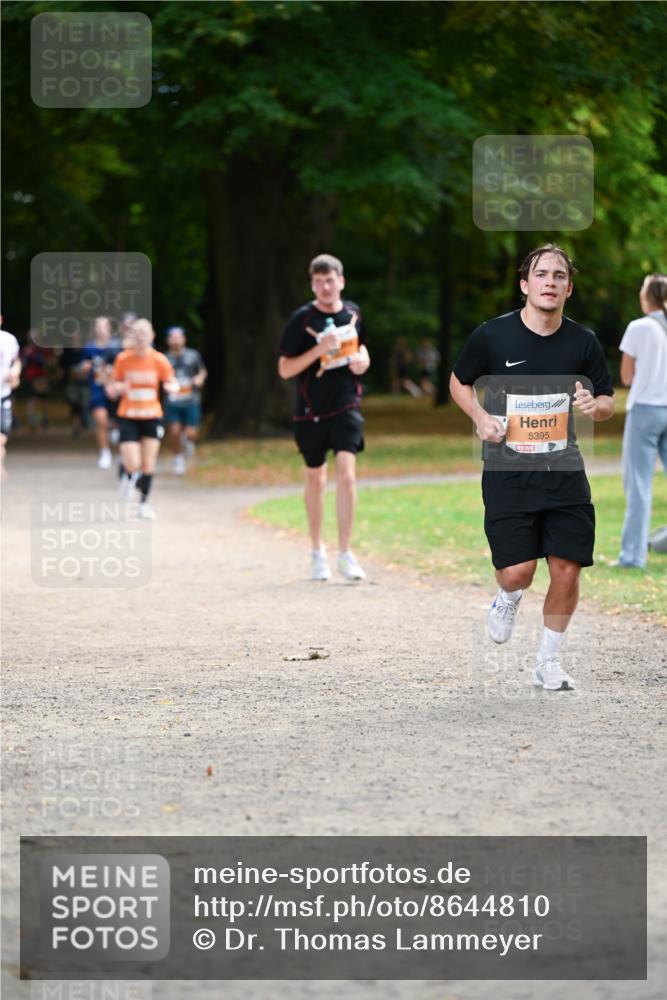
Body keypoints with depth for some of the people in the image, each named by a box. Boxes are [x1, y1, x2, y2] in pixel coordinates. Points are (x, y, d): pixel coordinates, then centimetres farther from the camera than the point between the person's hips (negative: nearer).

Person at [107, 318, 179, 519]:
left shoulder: (159, 360, -5)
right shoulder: (123, 359, -6)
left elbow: (173, 383, 4)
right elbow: (111, 389, 1)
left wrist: (171, 387, -21)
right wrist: (117, 388, -23)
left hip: (152, 416, 1)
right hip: (128, 417, -1)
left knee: (148, 463, 0)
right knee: (133, 465, -12)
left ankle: (144, 503, 17)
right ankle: (127, 476, 25)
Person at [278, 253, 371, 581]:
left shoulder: (353, 313, 3)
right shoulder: (302, 319, -9)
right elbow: (285, 369, -9)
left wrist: (362, 359, 0)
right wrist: (318, 350, -22)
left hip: (347, 406, 1)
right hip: (311, 411, -1)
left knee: (346, 474, -14)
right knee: (315, 479, 12)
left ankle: (345, 553, -8)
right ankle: (317, 551, 28)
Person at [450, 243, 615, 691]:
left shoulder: (583, 341, 0)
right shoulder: (492, 335, -6)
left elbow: (609, 402, 11)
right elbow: (459, 382, 10)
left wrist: (595, 405, -13)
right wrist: (482, 418, -8)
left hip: (565, 474, 2)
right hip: (508, 474, -2)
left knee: (567, 571, 0)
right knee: (517, 573, -10)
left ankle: (548, 661, 19)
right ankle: (507, 603, 28)